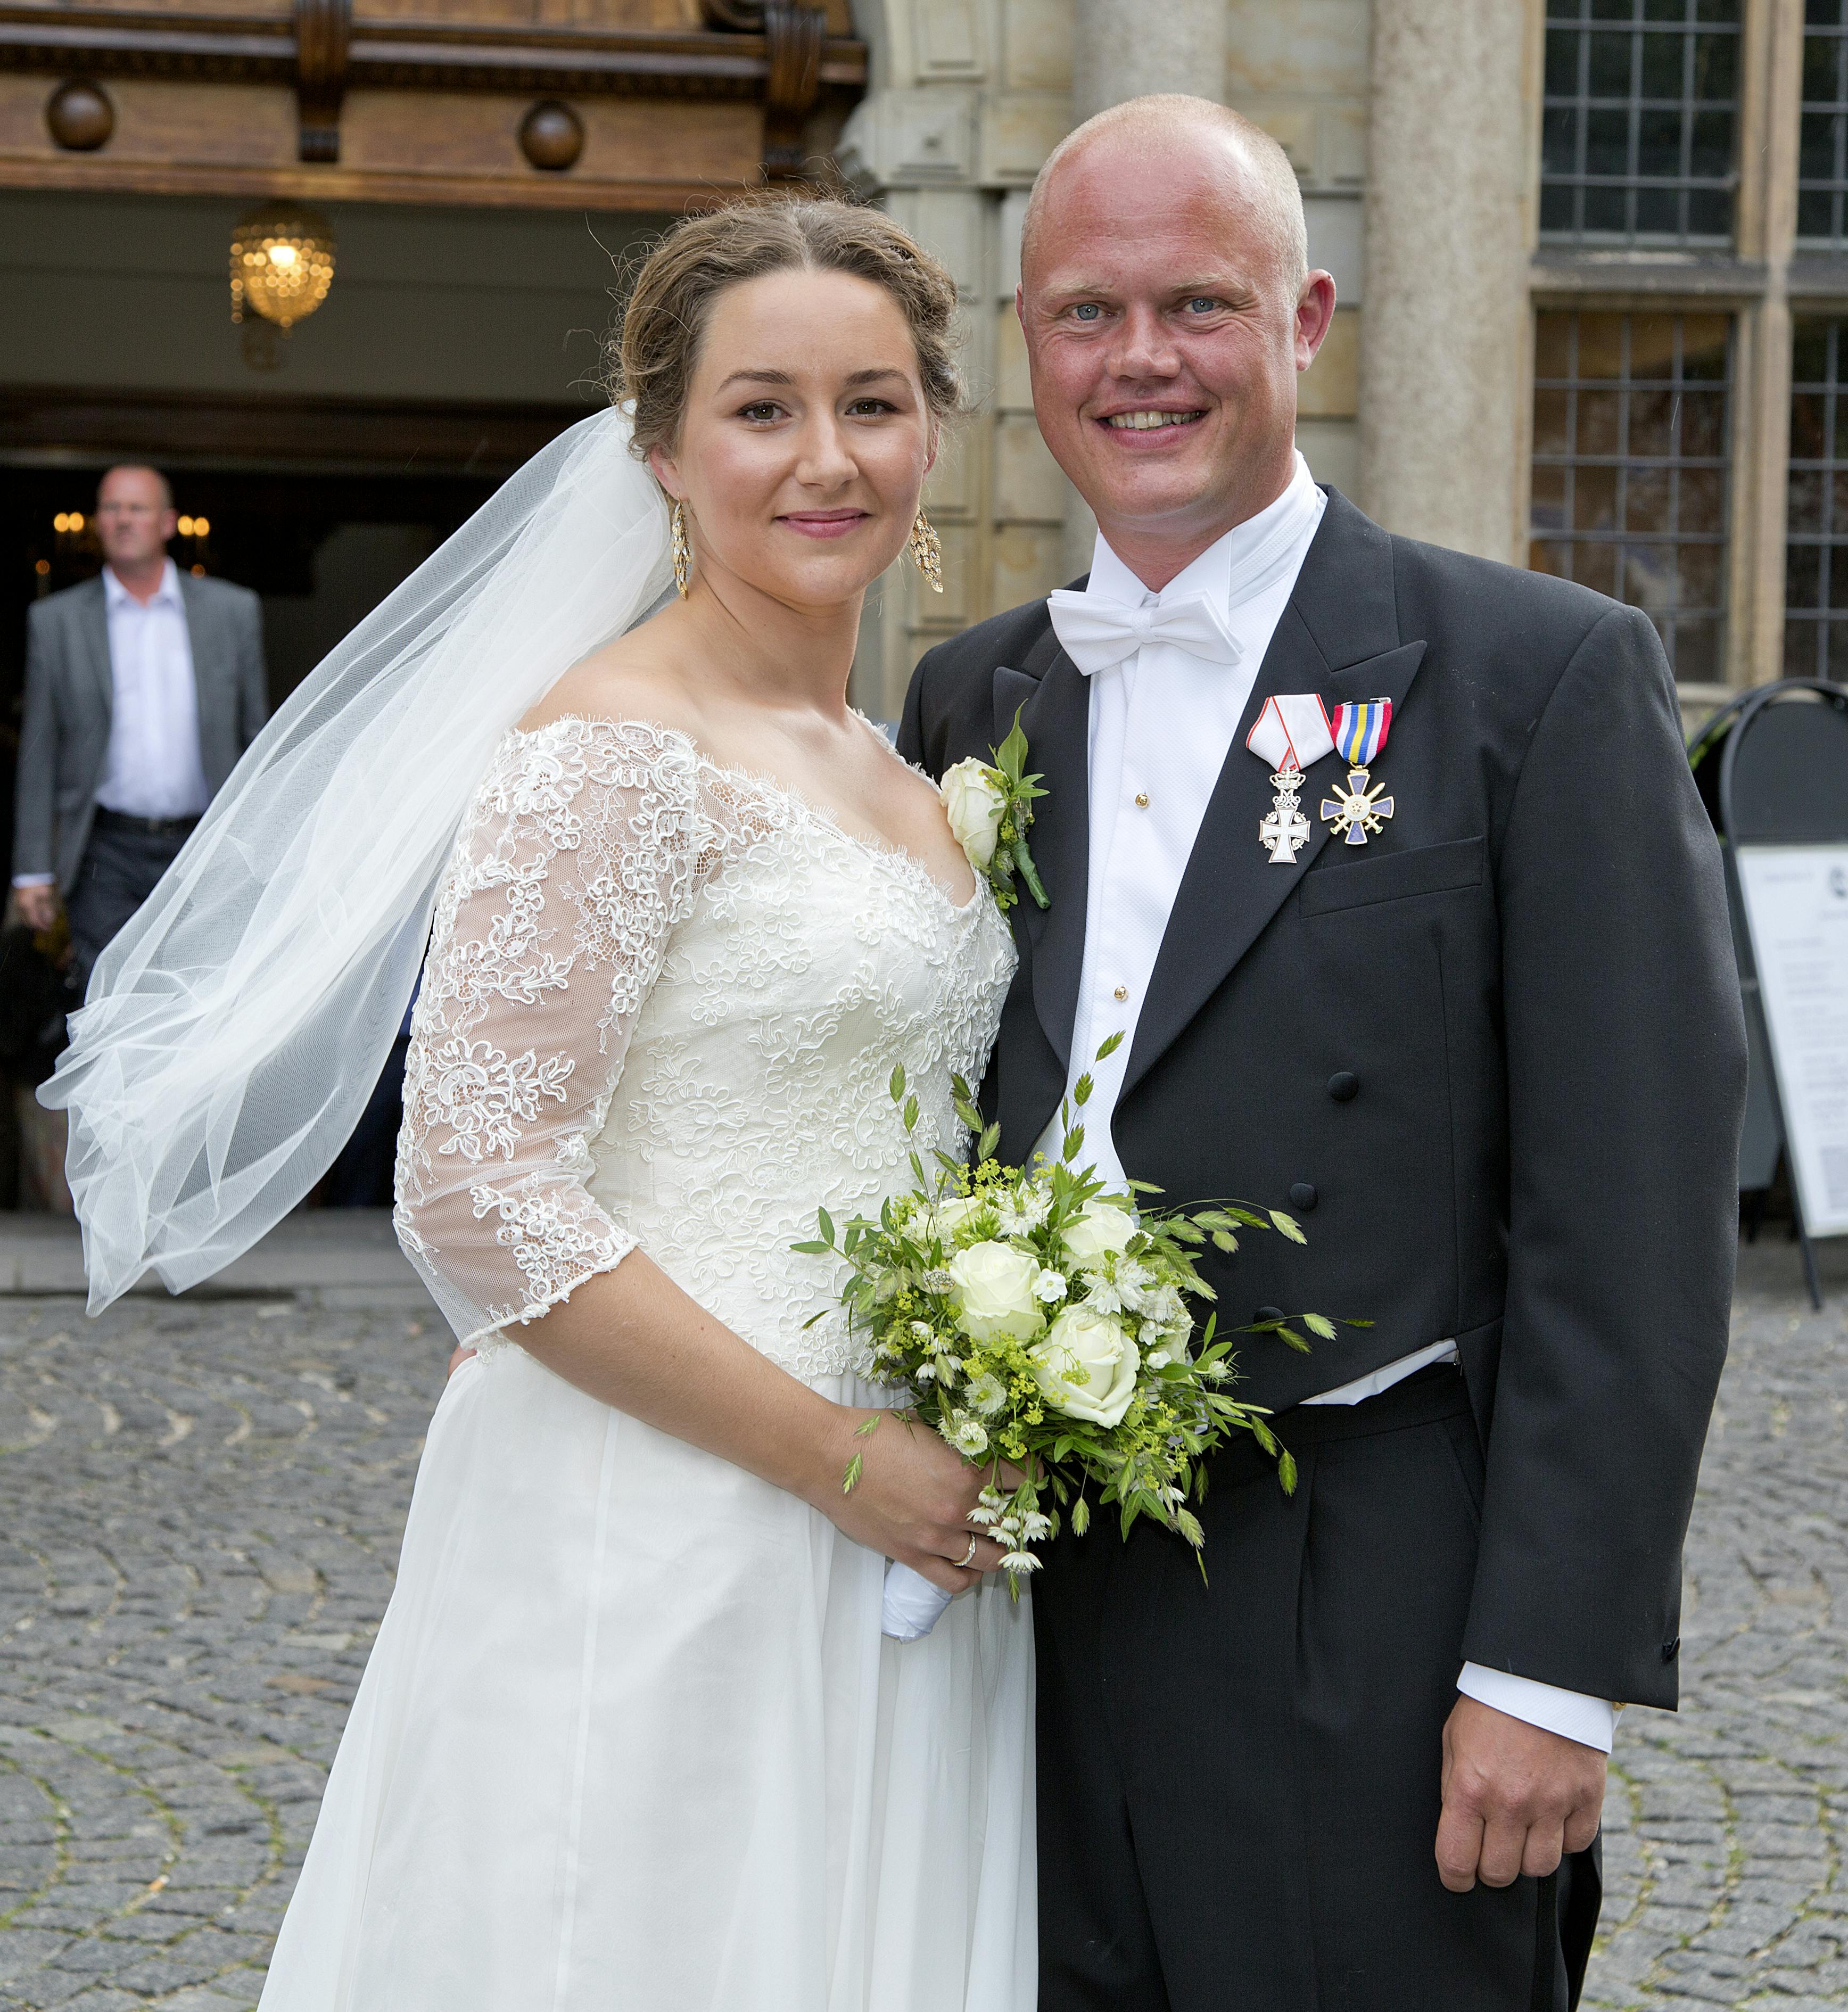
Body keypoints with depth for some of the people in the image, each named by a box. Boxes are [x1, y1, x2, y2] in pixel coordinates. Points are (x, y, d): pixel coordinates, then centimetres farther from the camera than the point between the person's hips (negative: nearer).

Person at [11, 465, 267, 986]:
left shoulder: (233, 610, 7)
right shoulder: (57, 620, 5)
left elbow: (256, 737, 10)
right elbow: (39, 755, 6)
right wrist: (33, 869, 1)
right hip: (107, 855, -1)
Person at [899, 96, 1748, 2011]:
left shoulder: (1543, 675, -6)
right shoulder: (968, 699, 11)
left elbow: (1633, 1220, -10)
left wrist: (1555, 1670, -13)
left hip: (1371, 1647, -4)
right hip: (1019, 1628, 5)